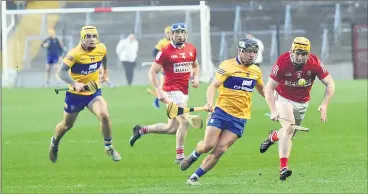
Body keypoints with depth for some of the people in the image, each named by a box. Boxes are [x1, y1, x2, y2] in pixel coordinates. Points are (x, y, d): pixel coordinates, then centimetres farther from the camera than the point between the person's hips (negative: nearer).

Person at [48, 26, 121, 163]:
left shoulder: (101, 49, -8)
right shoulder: (75, 53, -24)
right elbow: (61, 72, -29)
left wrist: (105, 71, 25)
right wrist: (75, 84, -42)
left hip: (94, 92, 3)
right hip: (75, 94, -3)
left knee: (104, 115, -23)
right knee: (67, 125, 15)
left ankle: (109, 147, -4)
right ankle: (54, 143, 47)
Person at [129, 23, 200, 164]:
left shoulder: (191, 49, 9)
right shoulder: (165, 52, -9)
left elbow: (195, 65, 27)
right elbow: (152, 72, -7)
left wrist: (196, 78, 6)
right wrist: (159, 90, -18)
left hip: (184, 92, 7)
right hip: (172, 91, -7)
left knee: (172, 128, 12)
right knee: (184, 121, -18)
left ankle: (141, 130, 31)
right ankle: (180, 156, -9)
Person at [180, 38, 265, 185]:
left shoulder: (256, 71, 9)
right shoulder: (228, 66, -8)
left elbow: (261, 89, 28)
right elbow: (213, 85, -17)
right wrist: (210, 102, -34)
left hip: (240, 118, 4)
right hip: (222, 111, -4)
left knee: (220, 150, -9)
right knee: (208, 145, -13)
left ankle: (195, 177, 2)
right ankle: (194, 156, 23)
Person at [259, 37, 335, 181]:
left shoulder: (314, 63, -22)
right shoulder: (283, 62, -27)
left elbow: (330, 84, -16)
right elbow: (269, 88, -23)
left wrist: (325, 105, -30)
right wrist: (273, 110, -34)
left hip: (302, 103, 4)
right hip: (283, 99, -4)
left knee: (289, 134, 12)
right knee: (288, 127, -26)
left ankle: (273, 136, 49)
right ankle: (283, 168, -29)